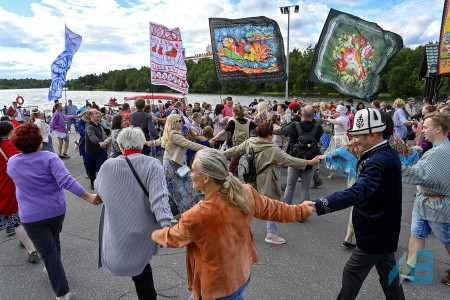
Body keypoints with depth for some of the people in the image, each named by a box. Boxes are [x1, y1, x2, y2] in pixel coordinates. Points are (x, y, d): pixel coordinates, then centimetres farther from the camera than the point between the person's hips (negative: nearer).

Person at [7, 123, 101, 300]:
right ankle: (53, 270, 50)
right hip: (56, 211, 0)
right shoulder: (49, 158, -14)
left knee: (47, 251, 5)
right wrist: (88, 197, -33)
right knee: (54, 241, 27)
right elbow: (66, 181, -28)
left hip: (31, 217, 0)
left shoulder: (12, 163, -3)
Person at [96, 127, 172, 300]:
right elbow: (159, 197, -26)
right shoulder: (153, 165, -14)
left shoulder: (109, 166, -9)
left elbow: (98, 187, 13)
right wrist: (166, 224, -30)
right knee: (141, 264, 21)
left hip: (119, 230, -1)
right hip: (145, 230, 1)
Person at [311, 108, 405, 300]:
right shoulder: (388, 153, 4)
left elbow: (357, 192, -45)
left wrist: (319, 205, -54)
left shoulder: (379, 161, -28)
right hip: (383, 228, 10)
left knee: (352, 273, 6)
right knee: (387, 272, 23)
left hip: (375, 232, -10)